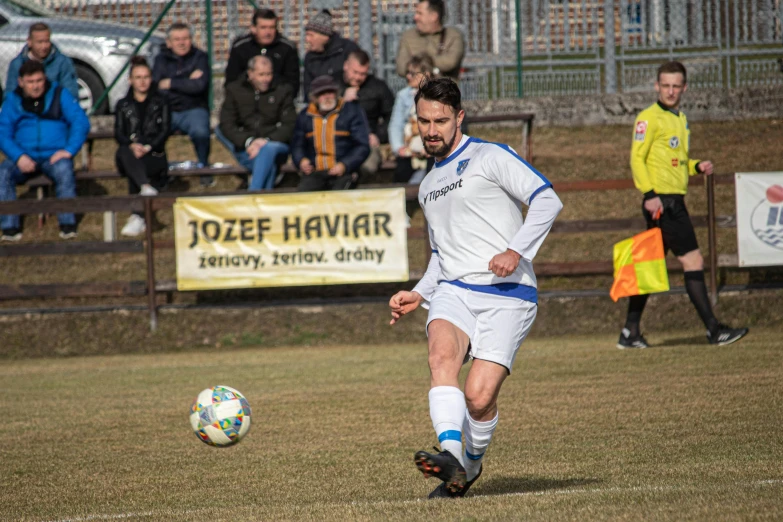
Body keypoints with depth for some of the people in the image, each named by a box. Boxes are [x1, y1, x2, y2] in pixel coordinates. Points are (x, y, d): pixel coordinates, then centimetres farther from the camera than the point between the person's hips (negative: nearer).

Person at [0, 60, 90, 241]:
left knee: (64, 170, -35)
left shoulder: (60, 94, 4)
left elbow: (81, 122, -3)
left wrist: (69, 150, -17)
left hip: (54, 156, -2)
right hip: (24, 157, 2)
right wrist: (19, 157, -16)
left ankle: (68, 225, -27)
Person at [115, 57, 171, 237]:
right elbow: (118, 133, 5)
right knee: (124, 152, -38)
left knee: (132, 172, -35)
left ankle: (138, 217, -46)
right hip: (130, 155, 1)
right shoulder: (123, 105, 21)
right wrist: (132, 145, -19)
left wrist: (148, 147, -16)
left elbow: (166, 130, 4)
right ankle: (147, 188, -60)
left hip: (154, 156, -1)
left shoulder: (160, 102, 18)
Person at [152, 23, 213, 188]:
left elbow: (199, 85, -12)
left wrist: (171, 83, -5)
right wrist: (187, 81, -9)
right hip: (167, 111, 2)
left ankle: (204, 167, -11)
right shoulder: (162, 60, 11)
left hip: (193, 110, -2)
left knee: (200, 131, -37)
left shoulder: (199, 57, 4)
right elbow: (157, 86, -5)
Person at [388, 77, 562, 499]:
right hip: (454, 290, 5)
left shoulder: (490, 157, 2)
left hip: (507, 295, -5)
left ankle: (471, 465, 12)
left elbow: (547, 201, -8)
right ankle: (450, 455, -45)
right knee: (442, 354, -29)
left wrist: (516, 251, -20)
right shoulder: (428, 186, 25)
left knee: (479, 397, -17)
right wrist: (419, 294, 18)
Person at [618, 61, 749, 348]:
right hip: (661, 202, -9)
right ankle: (714, 330, -8)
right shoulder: (649, 118, -8)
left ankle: (630, 333, 14)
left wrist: (698, 166, 7)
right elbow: (637, 157, -12)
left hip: (674, 203, 9)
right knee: (693, 261, -9)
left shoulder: (680, 119, 19)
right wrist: (649, 194, -22)